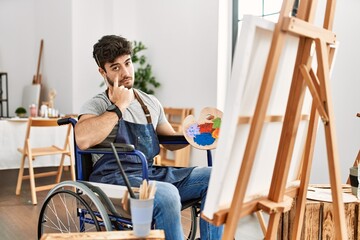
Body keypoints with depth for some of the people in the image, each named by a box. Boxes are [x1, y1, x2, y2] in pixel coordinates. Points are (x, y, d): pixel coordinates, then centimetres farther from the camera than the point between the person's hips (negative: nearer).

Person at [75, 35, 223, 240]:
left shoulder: (150, 103, 17)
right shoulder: (97, 105, -1)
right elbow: (83, 140, -24)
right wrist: (119, 107, -15)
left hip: (152, 174, 6)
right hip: (115, 179, -6)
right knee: (167, 194, -35)